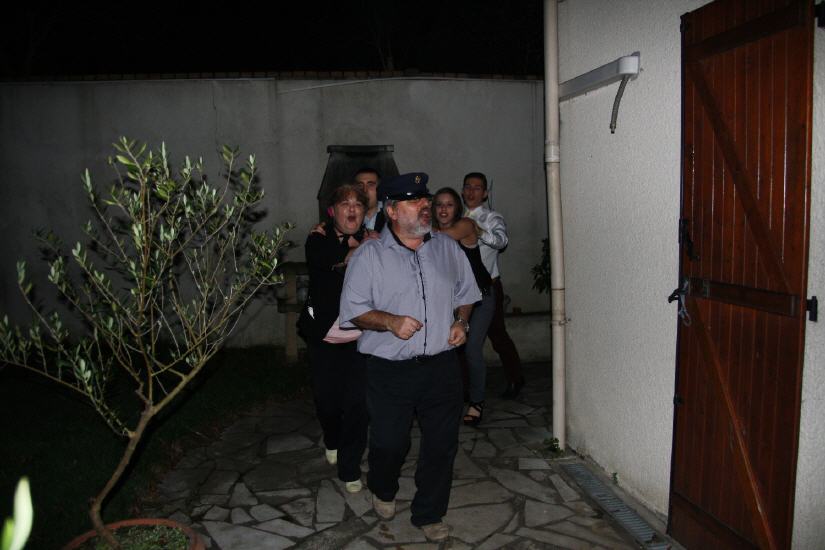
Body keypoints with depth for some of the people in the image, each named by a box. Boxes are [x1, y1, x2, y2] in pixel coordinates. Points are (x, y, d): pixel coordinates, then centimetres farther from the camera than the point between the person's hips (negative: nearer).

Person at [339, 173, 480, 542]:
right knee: (389, 442, 8)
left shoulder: (447, 248, 7)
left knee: (442, 443, 8)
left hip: (442, 366, 3)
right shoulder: (369, 255, -5)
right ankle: (383, 491, 43)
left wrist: (461, 321, 1)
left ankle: (429, 514, 30)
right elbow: (353, 310, -6)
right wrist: (390, 321, -20)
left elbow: (466, 292, 18)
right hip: (390, 371, -3)